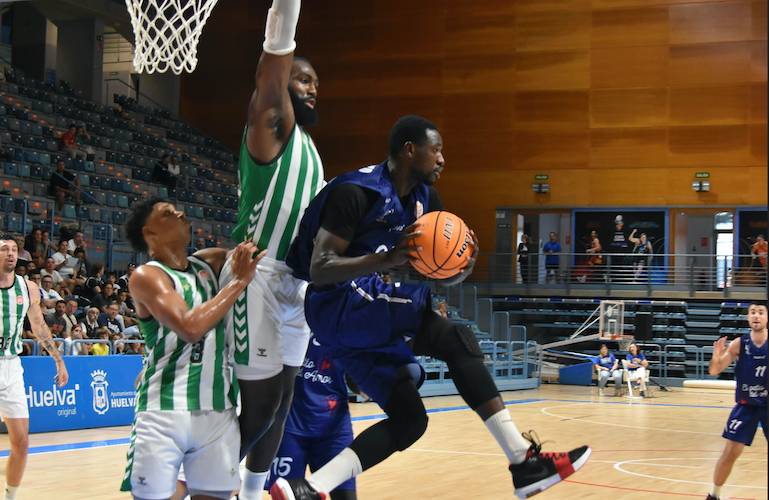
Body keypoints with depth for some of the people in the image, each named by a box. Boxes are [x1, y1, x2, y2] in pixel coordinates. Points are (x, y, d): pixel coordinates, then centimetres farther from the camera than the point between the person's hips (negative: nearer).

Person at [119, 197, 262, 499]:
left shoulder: (208, 263, 13)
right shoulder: (146, 276, -7)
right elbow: (190, 328, -21)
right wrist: (239, 281, -16)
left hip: (218, 412, 6)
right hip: (163, 411, -5)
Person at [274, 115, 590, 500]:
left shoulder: (425, 198, 9)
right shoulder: (356, 191, -17)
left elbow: (445, 276, 11)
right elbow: (319, 270, -24)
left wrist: (464, 266, -15)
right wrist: (388, 259, -38)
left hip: (367, 322, 10)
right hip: (336, 307, -10)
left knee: (409, 420, 3)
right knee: (456, 340, -24)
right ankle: (524, 460, -24)